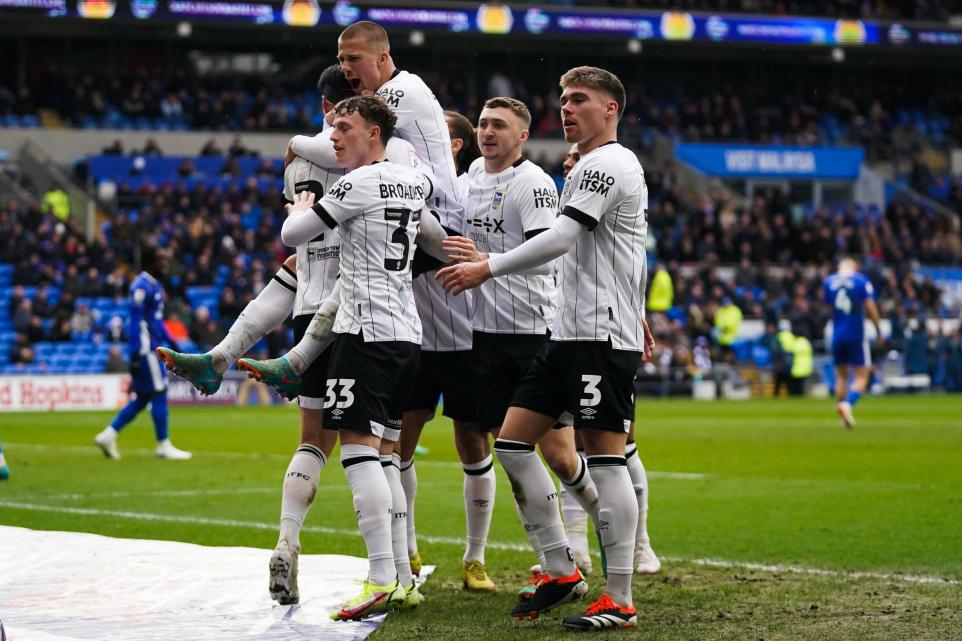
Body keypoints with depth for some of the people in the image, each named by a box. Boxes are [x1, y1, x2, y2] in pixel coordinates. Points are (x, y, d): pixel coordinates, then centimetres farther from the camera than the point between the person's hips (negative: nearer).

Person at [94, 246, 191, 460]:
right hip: (145, 348, -10)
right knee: (158, 393, -4)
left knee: (143, 397, 10)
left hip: (152, 348, 10)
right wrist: (136, 354, -21)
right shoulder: (142, 286, -14)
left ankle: (108, 435, 12)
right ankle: (163, 446, 2)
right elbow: (136, 322, -18)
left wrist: (171, 342, 22)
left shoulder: (155, 285, 16)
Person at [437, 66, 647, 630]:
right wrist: (636, 318, 35)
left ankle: (620, 601, -6)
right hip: (570, 332, 10)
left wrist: (487, 269, -15)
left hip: (603, 335, -10)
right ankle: (562, 572, 11)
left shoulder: (608, 163, -10)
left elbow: (561, 239, -18)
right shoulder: (594, 168, 21)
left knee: (605, 458, -9)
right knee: (513, 442, 6)